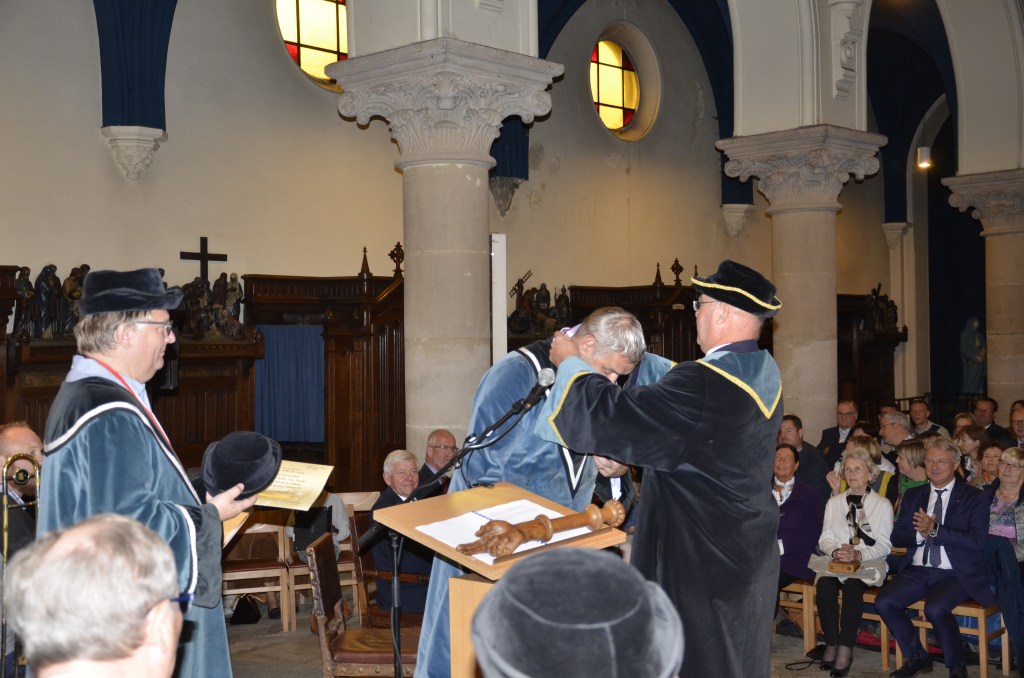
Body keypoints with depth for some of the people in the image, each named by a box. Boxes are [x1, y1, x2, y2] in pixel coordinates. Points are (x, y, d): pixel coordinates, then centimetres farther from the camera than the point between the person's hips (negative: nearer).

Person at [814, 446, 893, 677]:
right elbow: (824, 539, 10)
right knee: (824, 585, -31)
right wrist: (836, 551, -13)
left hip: (869, 563, -3)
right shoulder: (833, 502, 18)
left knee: (853, 586, -35)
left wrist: (859, 554, -19)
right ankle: (831, 644, -20)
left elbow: (884, 545, -2)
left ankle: (845, 648, -30)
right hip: (836, 562, 3)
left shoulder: (883, 505, 8)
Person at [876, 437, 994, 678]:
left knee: (935, 608, -32)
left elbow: (977, 541, -12)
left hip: (955, 574, -5)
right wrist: (920, 534, -11)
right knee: (884, 602, -18)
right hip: (918, 571, 5)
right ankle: (917, 657, 4)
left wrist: (934, 530, -17)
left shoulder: (974, 497, 1)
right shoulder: (913, 496, 15)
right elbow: (897, 537, 10)